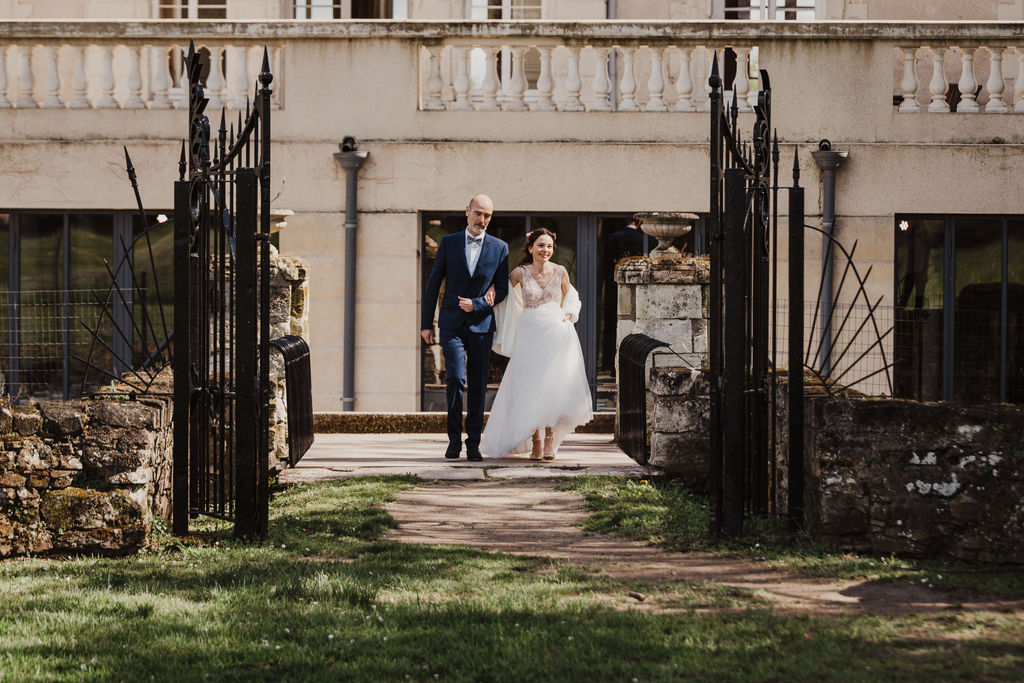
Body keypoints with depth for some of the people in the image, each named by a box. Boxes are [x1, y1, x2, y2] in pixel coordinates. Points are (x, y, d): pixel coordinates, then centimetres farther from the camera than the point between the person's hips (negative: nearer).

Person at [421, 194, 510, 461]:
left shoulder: (499, 248, 5)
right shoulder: (449, 242, 5)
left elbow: (502, 288, 5)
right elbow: (433, 284, 6)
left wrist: (477, 304, -11)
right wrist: (426, 323, 3)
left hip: (481, 324, 1)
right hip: (452, 324, -1)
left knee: (478, 385, 3)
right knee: (456, 379, -13)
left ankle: (473, 443, 8)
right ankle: (454, 439, -2)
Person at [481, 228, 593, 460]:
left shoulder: (560, 272, 3)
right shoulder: (520, 273, 0)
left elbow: (570, 297, 17)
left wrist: (567, 315, 0)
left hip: (556, 333, 0)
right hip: (529, 335, 0)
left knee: (554, 386, -11)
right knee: (530, 388, -2)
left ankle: (550, 440, -4)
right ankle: (535, 442, 7)